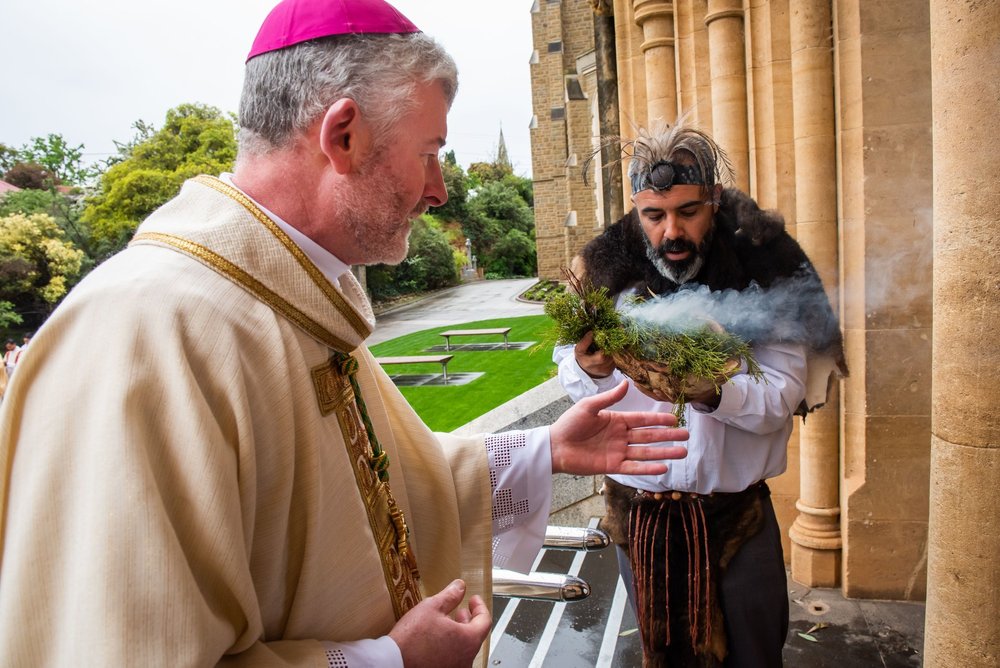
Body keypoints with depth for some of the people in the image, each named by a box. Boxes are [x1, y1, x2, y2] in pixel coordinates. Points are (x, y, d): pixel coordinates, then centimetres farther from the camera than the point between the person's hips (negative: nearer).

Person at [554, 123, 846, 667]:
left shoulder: (765, 270, -10)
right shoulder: (605, 270, -7)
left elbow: (782, 396, -15)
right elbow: (571, 382, -2)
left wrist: (709, 392, -34)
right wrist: (592, 369, -25)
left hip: (737, 514, -1)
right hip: (637, 508, 2)